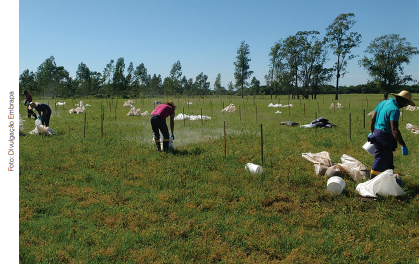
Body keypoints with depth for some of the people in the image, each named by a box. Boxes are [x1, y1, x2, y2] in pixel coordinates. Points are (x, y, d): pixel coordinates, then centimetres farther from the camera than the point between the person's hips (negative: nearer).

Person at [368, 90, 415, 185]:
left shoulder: (383, 103, 9)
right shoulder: (394, 109, -19)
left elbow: (372, 119, 15)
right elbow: (394, 130, -26)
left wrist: (372, 132, 28)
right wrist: (403, 146, -24)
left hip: (376, 133, 10)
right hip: (384, 137, -10)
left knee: (388, 159, 20)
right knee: (381, 160, -2)